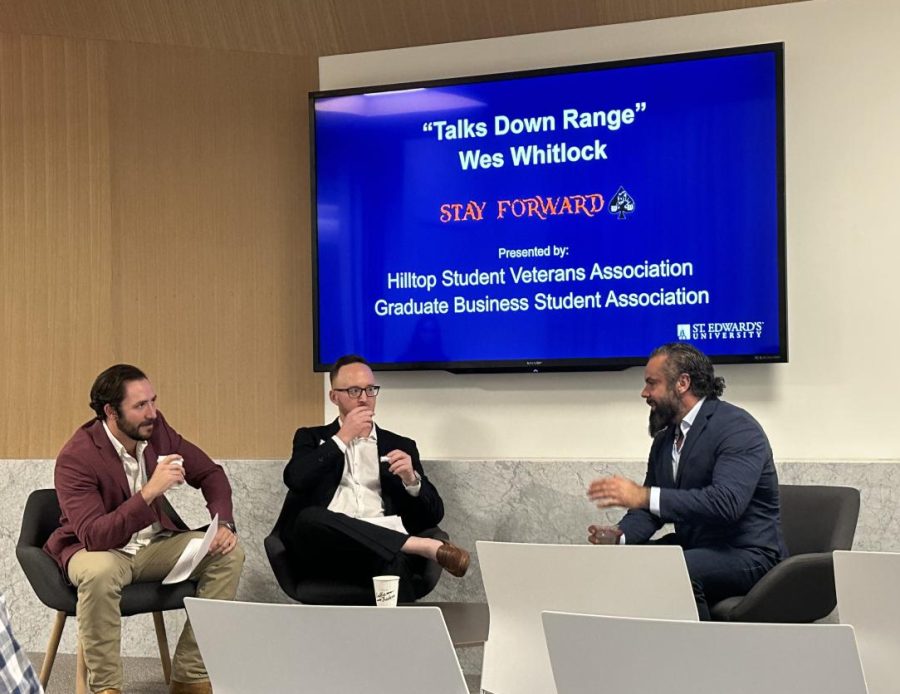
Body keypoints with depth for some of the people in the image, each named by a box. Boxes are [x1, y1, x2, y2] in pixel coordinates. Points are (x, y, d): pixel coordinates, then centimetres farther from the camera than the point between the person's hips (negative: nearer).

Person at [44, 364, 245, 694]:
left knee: (229, 553, -15)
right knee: (99, 572, -40)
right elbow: (94, 536, -34)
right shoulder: (75, 458, -24)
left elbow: (209, 473, 6)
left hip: (155, 544, 6)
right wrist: (150, 491, -41)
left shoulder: (156, 429, -6)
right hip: (100, 549, -6)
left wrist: (224, 523, -11)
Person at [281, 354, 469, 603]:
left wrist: (411, 479, -6)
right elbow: (294, 480, -1)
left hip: (383, 548, -2)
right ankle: (422, 546, -34)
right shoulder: (312, 438, 21)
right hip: (327, 548, 2)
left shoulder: (400, 446, 22)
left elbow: (434, 514, 14)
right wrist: (342, 438, -1)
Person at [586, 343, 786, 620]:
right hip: (690, 547, 8)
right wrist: (619, 535, -10)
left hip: (745, 554, -8)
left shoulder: (737, 428, -14)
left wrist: (644, 495, -33)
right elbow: (649, 510, 14)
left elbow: (727, 501, -29)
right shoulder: (664, 439, 12)